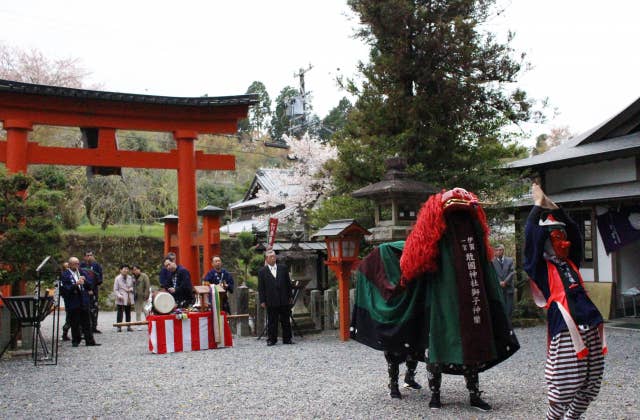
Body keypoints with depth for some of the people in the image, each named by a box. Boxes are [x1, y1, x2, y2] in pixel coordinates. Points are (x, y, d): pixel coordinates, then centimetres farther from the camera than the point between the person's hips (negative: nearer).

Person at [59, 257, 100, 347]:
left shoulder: (83, 272, 14)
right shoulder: (65, 275, -2)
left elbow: (90, 286, 13)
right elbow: (64, 289, -13)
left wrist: (85, 281, -6)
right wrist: (76, 284, -21)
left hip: (84, 303, 4)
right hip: (72, 304, -4)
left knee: (87, 323, 6)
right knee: (74, 324, 1)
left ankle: (90, 341, 9)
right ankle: (75, 341, 14)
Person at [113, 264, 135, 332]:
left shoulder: (130, 278, 9)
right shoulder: (117, 278, -2)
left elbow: (133, 287, 17)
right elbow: (115, 289, -3)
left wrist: (131, 289, -6)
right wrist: (119, 296, -16)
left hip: (129, 298, 4)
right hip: (121, 299, -4)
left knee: (128, 312, 7)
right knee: (120, 312, -4)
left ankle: (128, 326, 12)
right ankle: (119, 327, 0)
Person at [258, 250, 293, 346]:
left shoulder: (283, 268, 8)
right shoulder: (262, 271, 2)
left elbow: (288, 283, 11)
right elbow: (261, 288, 1)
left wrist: (291, 296, 7)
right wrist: (262, 301, -4)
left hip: (284, 300, 2)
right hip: (271, 301, -2)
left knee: (286, 321, 6)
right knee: (271, 322, 2)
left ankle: (287, 339, 14)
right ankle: (271, 340, 10)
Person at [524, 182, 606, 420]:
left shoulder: (570, 262, 19)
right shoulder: (541, 267, 1)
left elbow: (574, 234, 24)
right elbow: (531, 236, -9)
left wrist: (554, 208, 19)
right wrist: (539, 205, -1)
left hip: (590, 326, 7)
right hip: (565, 329, -7)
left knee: (591, 384, 9)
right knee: (566, 385, -7)